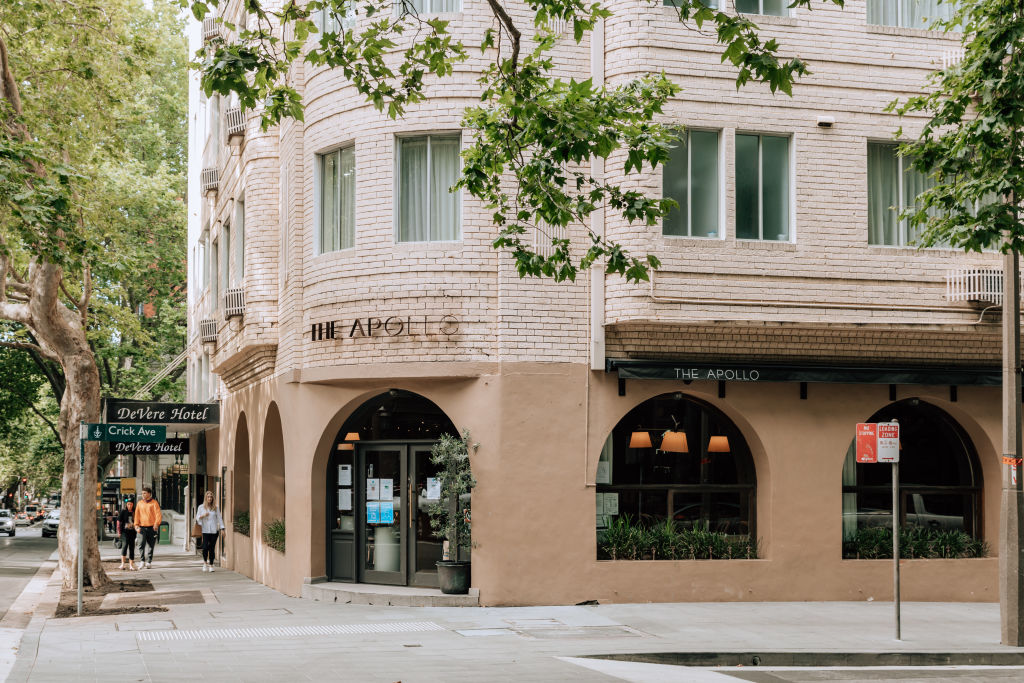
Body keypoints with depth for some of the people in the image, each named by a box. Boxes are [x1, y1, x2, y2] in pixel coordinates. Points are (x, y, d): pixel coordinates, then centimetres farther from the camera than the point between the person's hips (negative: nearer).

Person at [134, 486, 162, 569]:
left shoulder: (154, 503, 1)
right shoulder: (140, 503, 12)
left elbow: (158, 514, -8)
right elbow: (137, 515, 11)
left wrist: (156, 523, -24)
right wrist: (136, 525, -3)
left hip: (152, 527, -1)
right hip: (142, 527, 2)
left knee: (151, 545, 5)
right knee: (141, 544, -15)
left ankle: (149, 562, 14)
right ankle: (142, 561, -18)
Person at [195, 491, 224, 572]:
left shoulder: (215, 508, 9)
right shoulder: (201, 507, 8)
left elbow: (219, 518, 7)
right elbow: (197, 518, 8)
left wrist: (222, 529, -2)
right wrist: (203, 515, -13)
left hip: (214, 531, 1)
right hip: (205, 531, -1)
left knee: (212, 548, 0)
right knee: (205, 547, -12)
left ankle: (211, 565, 9)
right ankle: (205, 562, 13)